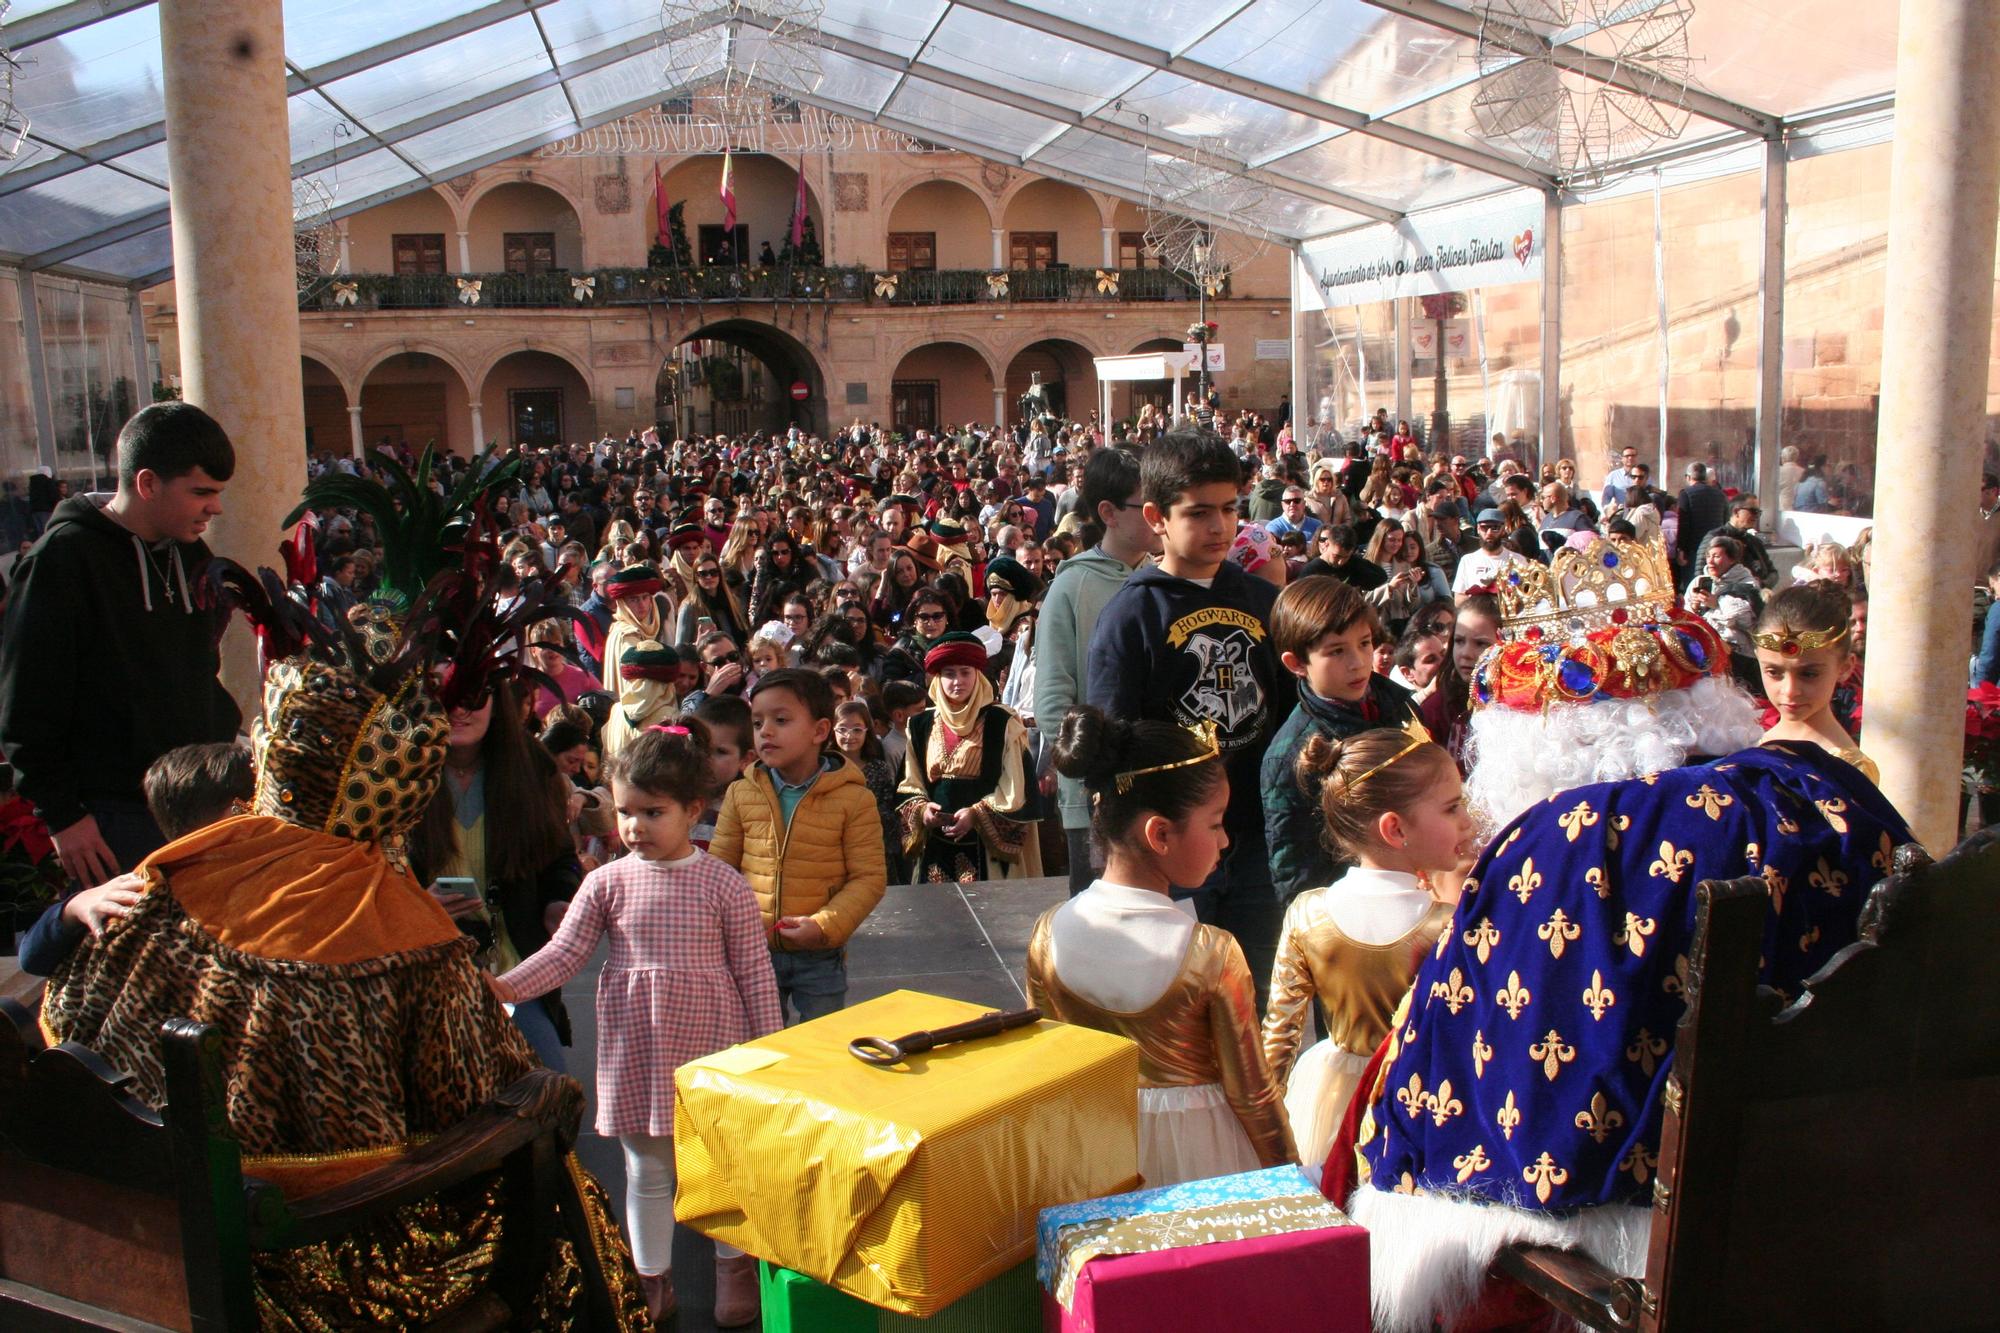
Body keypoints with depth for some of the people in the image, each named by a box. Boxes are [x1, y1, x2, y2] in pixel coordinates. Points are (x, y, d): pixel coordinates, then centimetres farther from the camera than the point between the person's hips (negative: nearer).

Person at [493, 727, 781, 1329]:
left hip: (712, 1043, -2)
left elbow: (754, 971, -4)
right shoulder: (607, 882, -3)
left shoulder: (725, 885, -8)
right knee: (646, 1171, 14)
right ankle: (651, 1280, 32)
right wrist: (506, 987, -20)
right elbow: (564, 951, -5)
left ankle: (735, 1270, 34)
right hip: (634, 1047, 2)